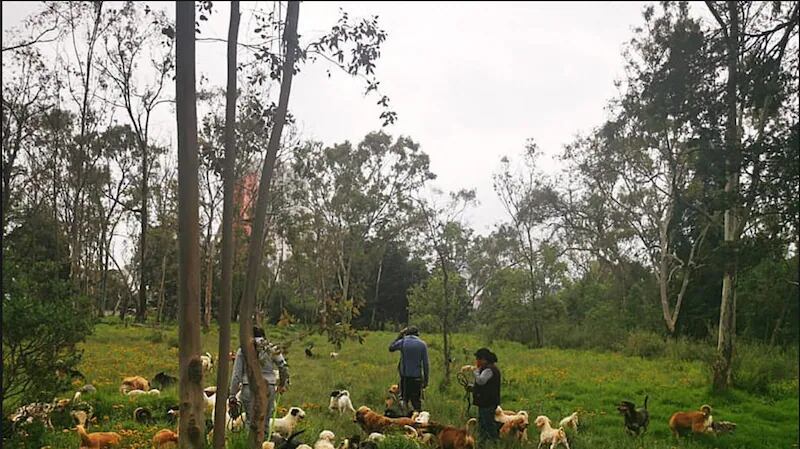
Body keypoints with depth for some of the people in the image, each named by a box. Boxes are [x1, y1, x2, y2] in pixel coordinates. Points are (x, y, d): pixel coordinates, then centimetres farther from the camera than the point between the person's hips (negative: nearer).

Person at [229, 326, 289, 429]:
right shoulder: (271, 349, 7)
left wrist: (232, 394, 7)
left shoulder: (243, 351, 5)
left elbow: (236, 374, 4)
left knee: (250, 421, 5)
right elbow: (284, 367, 3)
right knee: (265, 421, 11)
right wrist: (283, 384, 17)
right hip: (269, 387, 1)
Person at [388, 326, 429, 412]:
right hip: (417, 377, 0)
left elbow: (390, 348, 17)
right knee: (417, 401, 8)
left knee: (404, 398, 13)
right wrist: (426, 379, 4)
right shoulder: (422, 344, -2)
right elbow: (425, 364, -2)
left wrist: (399, 336, 16)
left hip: (405, 376, 0)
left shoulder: (402, 342, -3)